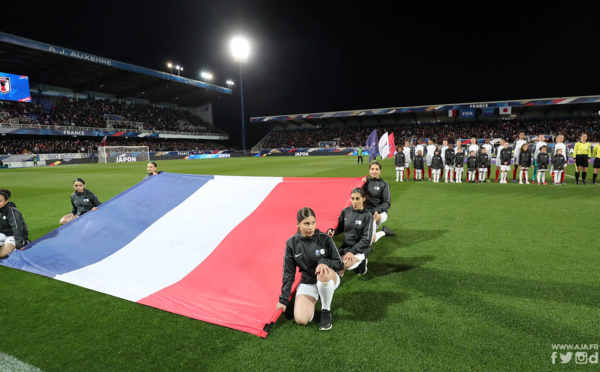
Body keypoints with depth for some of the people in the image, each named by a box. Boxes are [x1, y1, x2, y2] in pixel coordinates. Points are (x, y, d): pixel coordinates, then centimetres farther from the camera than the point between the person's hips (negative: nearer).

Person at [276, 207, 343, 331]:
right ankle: (313, 299, 15)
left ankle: (326, 311, -13)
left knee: (323, 274, -39)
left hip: (330, 279, -2)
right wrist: (283, 299, -1)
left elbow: (340, 264, -8)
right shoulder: (292, 243, -9)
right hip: (307, 282, 2)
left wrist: (324, 262, -29)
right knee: (301, 320, -19)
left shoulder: (325, 239, -14)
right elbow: (288, 274, -2)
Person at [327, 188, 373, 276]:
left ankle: (362, 261, 2)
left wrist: (352, 251, -21)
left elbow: (366, 239, -11)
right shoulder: (345, 212, 2)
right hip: (346, 246, 5)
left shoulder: (367, 216, -8)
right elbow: (340, 228, 13)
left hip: (360, 248, -4)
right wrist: (332, 231, -11)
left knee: (346, 263, -32)